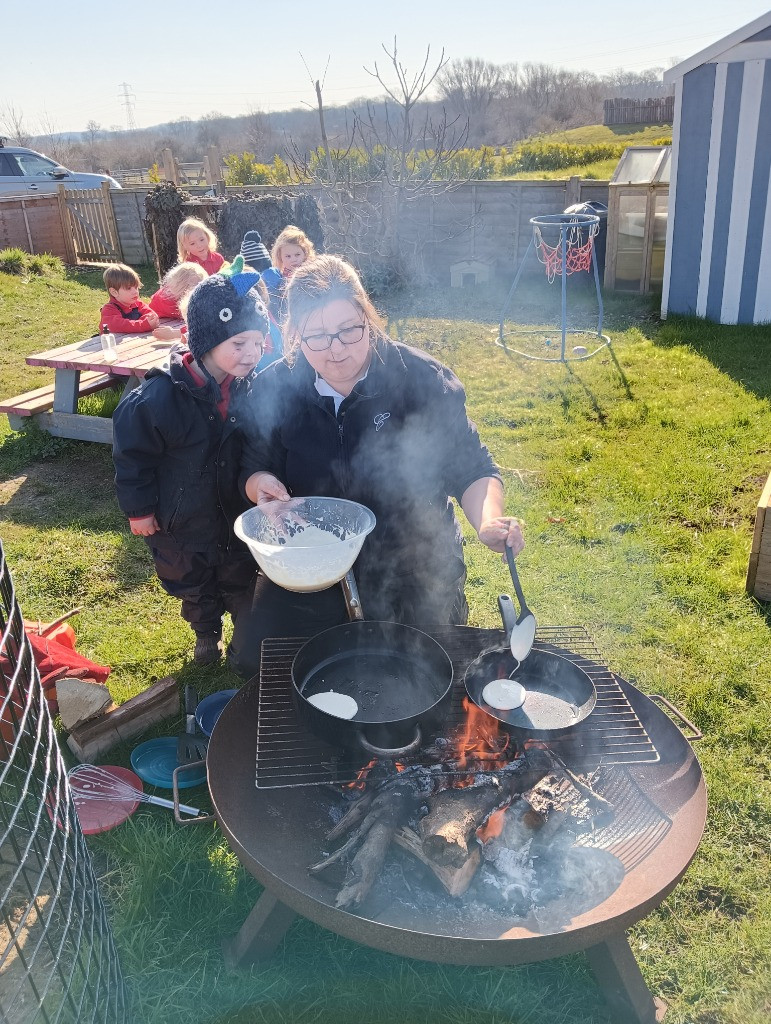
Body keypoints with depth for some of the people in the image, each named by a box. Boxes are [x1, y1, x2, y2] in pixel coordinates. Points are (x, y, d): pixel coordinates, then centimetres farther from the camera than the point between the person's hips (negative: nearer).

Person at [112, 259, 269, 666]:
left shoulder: (253, 388, -15)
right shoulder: (159, 397, -28)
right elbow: (131, 453, -15)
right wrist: (138, 509, -9)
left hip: (238, 514, 2)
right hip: (183, 524, -2)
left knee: (241, 583, 22)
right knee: (193, 587, 22)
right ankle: (206, 634, 49)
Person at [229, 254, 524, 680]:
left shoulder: (420, 378, -16)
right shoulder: (274, 388, -8)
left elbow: (472, 468, -14)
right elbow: (254, 467, 4)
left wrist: (489, 520, -35)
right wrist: (262, 483, -21)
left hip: (414, 566, -2)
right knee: (253, 657, -3)